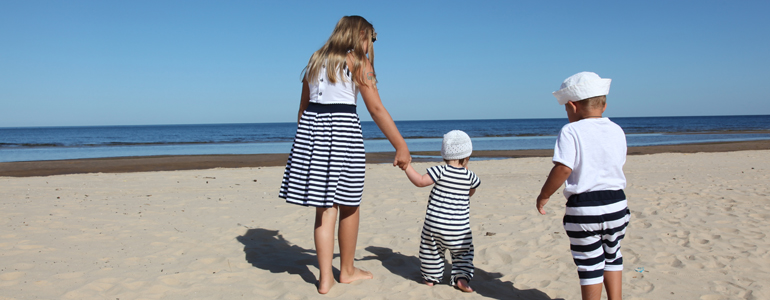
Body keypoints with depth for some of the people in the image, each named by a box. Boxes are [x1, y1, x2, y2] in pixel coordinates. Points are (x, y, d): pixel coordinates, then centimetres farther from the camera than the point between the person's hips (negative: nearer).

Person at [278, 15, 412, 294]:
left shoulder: (316, 59, 17)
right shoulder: (358, 62, 0)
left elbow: (303, 106, 18)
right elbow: (376, 109, -7)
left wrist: (305, 141, 25)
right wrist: (401, 146, -6)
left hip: (311, 126, 6)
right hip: (342, 128, -5)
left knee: (325, 207, 9)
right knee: (348, 204, 10)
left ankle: (325, 277, 9)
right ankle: (347, 270, 25)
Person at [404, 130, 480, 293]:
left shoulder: (440, 171, -10)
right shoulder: (470, 176, -1)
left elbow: (420, 181, -16)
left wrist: (407, 167, -8)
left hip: (435, 224, -1)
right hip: (460, 227, 1)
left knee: (431, 250, 18)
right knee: (463, 253, 18)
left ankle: (431, 277, 27)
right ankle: (461, 277, 5)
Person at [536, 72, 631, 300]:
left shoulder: (571, 131, -12)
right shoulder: (617, 131, 5)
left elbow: (563, 169, -21)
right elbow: (617, 164, 12)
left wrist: (544, 195, -9)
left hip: (583, 209, -5)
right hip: (616, 204, 6)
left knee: (590, 266, 7)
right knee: (612, 258, 25)